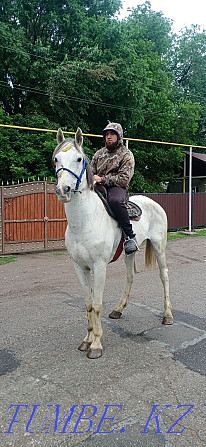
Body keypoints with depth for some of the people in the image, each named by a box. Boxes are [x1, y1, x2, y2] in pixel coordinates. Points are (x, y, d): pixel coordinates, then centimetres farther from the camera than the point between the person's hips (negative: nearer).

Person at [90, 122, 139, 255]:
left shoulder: (126, 155, 3)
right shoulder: (99, 153, 21)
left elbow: (124, 179, -10)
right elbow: (91, 171, 23)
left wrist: (102, 179, -17)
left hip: (117, 188, -5)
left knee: (115, 200, -40)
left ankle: (130, 236, -30)